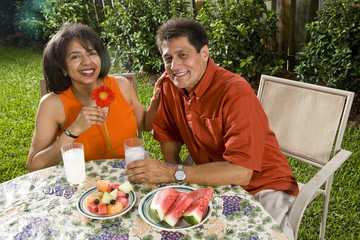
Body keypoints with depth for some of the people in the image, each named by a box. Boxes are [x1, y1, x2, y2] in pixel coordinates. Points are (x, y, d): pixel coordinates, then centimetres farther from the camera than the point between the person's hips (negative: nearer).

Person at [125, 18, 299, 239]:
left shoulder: (236, 93, -25)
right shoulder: (170, 86, -4)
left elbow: (241, 172, -31)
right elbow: (169, 134, 9)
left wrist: (174, 173, -31)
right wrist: (171, 169, -9)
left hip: (261, 185, -5)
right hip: (215, 179, 5)